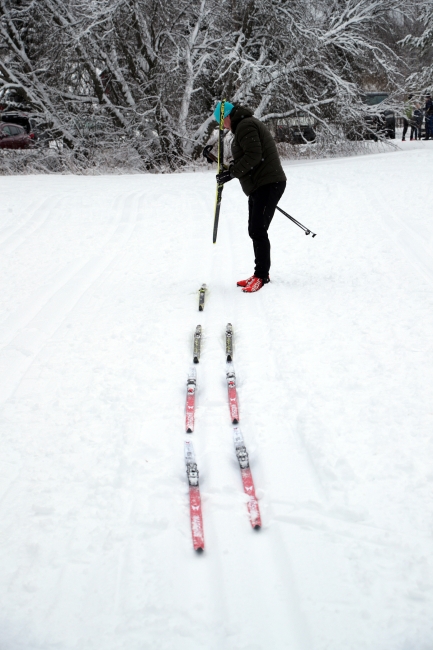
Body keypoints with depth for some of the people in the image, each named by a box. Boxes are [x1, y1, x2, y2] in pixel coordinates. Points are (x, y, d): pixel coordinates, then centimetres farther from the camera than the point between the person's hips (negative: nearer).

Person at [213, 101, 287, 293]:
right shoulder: (247, 124, 21)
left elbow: (253, 156, -23)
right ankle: (260, 274, 19)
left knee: (258, 231, -11)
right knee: (255, 230, 13)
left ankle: (262, 275, -4)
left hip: (268, 184, -11)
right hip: (260, 185, 11)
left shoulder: (245, 125, -13)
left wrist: (231, 173, -19)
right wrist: (233, 168, 12)